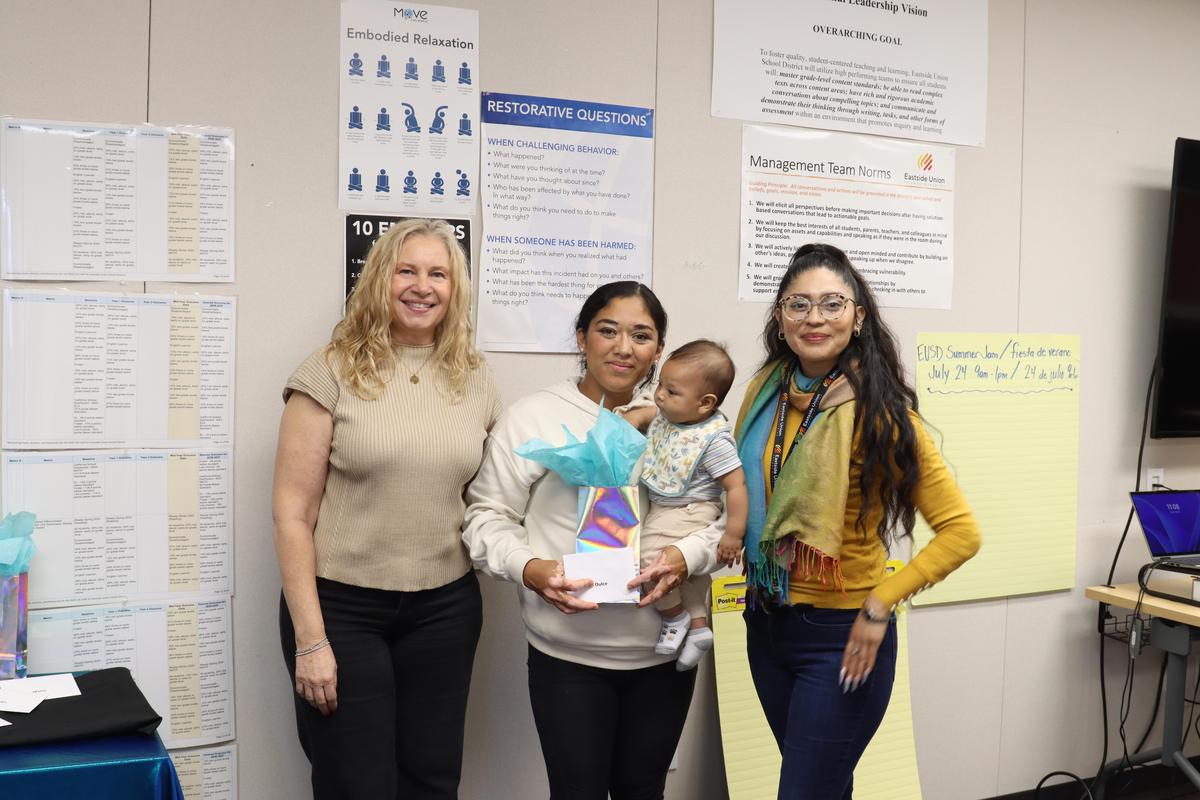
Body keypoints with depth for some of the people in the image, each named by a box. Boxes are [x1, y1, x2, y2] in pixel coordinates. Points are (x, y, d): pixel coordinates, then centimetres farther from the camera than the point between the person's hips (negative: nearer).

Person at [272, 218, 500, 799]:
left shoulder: (476, 381, 5)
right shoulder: (332, 372, -7)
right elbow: (292, 513, -8)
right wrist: (309, 637, -11)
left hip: (445, 609, 4)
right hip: (341, 607, -3)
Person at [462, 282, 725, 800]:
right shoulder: (532, 417, -3)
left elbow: (724, 516, 5)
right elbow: (488, 517, -2)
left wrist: (688, 556, -16)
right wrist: (529, 568, -20)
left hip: (665, 650, 3)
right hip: (567, 655, -2)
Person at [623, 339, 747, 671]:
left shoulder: (714, 439, -27)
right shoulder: (668, 414, -5)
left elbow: (736, 486, -26)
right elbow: (643, 413, 18)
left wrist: (733, 535, -25)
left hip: (690, 513, -9)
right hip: (664, 508, 9)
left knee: (649, 556, -21)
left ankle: (675, 617, 0)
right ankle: (698, 625, 37)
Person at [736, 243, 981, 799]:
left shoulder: (878, 411, -17)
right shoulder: (766, 392, 0)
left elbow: (961, 532, -16)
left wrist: (880, 605, -19)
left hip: (840, 638, -5)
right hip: (766, 623, 6)